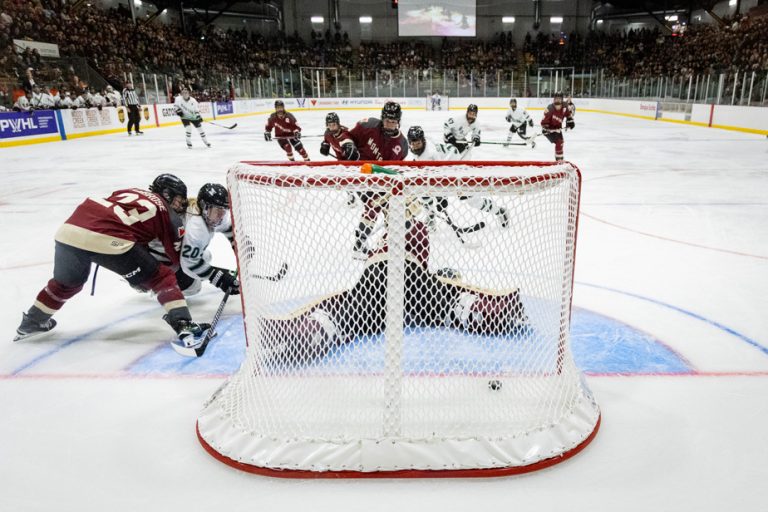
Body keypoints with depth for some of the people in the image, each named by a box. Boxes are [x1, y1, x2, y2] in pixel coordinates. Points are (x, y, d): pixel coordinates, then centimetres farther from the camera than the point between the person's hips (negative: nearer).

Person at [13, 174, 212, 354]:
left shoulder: (131, 191, 31)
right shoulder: (167, 213, 15)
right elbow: (179, 257, 16)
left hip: (69, 229, 7)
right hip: (107, 240, -7)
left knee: (67, 282, 34)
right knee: (161, 278, 6)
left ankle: (31, 323, 51)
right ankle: (184, 327, -6)